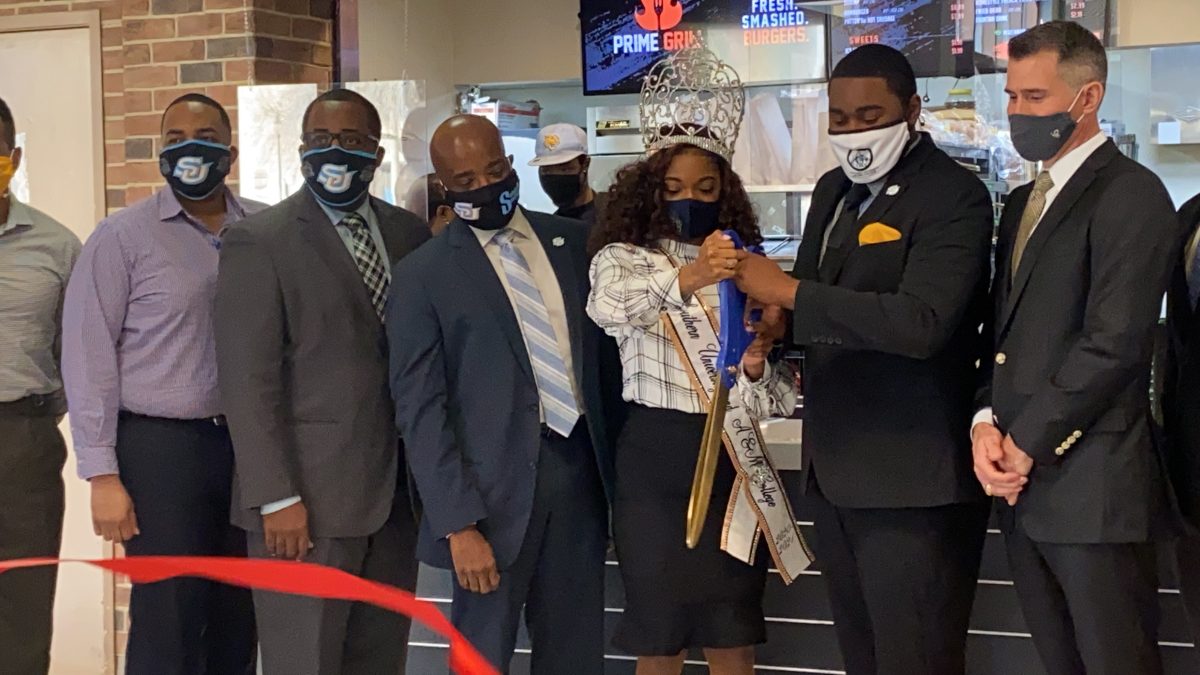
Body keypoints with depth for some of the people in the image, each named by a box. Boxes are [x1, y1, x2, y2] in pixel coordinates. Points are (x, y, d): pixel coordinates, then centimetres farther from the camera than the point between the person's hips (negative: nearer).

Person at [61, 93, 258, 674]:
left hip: (250, 444, 3)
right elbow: (89, 355, -5)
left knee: (240, 619, 12)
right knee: (167, 625, 2)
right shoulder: (121, 237, -4)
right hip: (160, 447, -3)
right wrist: (102, 474, -9)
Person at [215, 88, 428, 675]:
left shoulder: (410, 235, 10)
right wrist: (276, 499, -15)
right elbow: (248, 381, -9)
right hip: (307, 500, -5)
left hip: (396, 495, 5)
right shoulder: (259, 241, -4)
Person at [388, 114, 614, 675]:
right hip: (498, 482, -4)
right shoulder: (422, 275, -4)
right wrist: (458, 521, -15)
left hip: (580, 465, 4)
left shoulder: (571, 241, 9)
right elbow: (420, 408, -8)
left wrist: (612, 460, 7)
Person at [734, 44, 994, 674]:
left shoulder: (954, 197, -12)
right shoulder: (834, 190, 13)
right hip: (834, 472, 8)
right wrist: (768, 342, -1)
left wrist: (786, 291, -22)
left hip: (911, 479, -8)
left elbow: (920, 322, -26)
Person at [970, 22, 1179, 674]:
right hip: (1021, 479, 8)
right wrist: (987, 422, 0)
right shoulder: (1022, 202, 18)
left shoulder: (1129, 194, -9)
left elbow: (1114, 343, -17)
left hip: (1092, 486, -8)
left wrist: (1026, 444, -12)